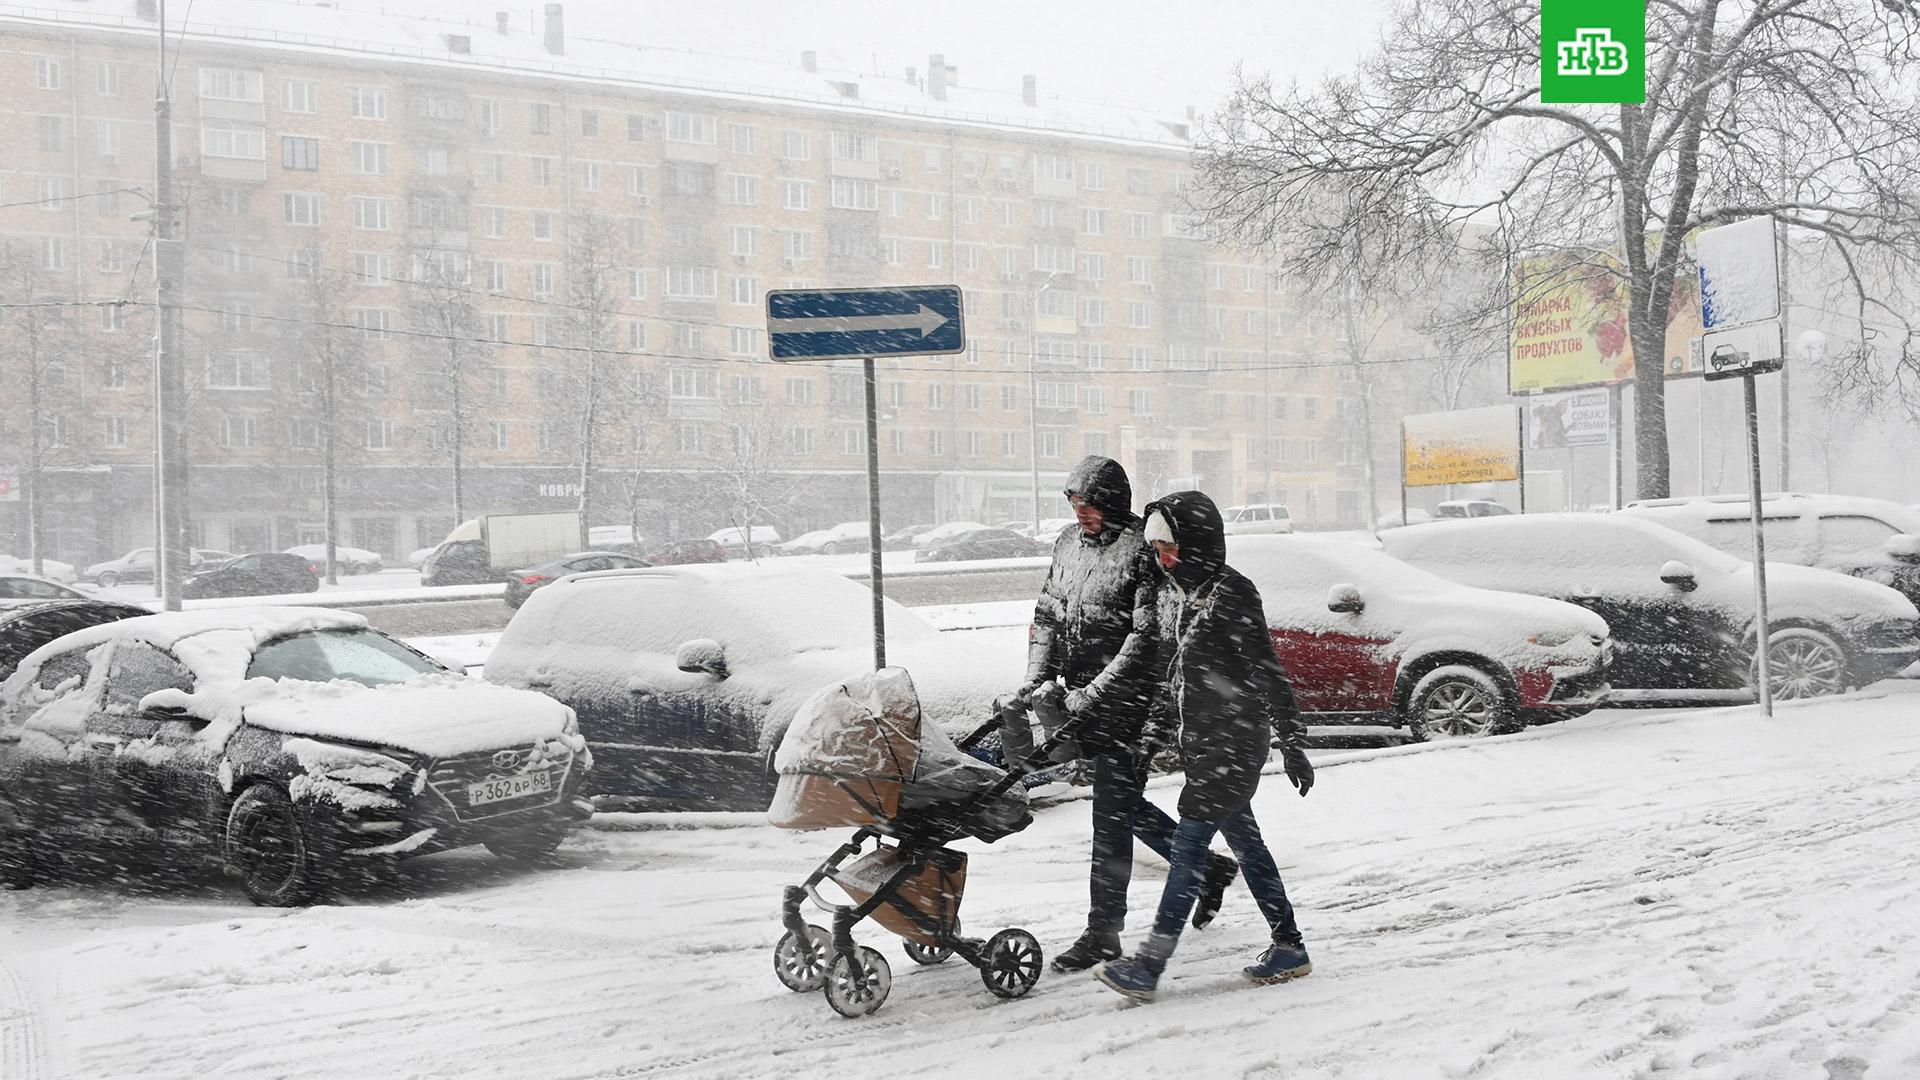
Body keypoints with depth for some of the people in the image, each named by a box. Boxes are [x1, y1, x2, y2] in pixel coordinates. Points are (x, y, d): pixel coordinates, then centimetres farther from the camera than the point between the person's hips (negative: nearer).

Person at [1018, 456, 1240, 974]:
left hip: (1127, 702, -8)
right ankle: (1209, 869, 36)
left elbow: (1146, 637, -18)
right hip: (1085, 702, 8)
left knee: (1113, 814, -6)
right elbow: (1047, 616, 14)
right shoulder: (1068, 543, 10)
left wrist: (1093, 693, -21)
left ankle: (1103, 933, 1)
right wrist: (1036, 678, -1)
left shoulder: (1141, 549, -14)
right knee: (1125, 805, 17)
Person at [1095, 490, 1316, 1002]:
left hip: (1235, 741, -9)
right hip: (1199, 739, 9)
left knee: (1190, 843, -11)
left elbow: (1267, 671, -14)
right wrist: (1159, 725, 18)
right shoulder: (1170, 596, 10)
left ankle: (1149, 964, -13)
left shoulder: (1231, 593, -14)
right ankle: (1289, 947, 21)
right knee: (1243, 840, 12)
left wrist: (1291, 742, -15)